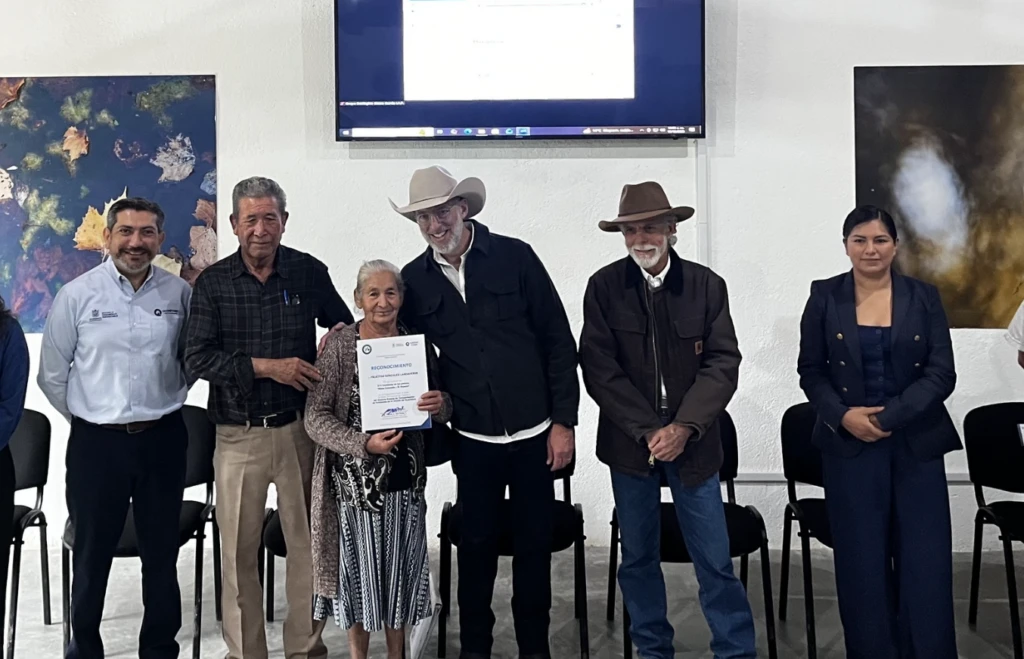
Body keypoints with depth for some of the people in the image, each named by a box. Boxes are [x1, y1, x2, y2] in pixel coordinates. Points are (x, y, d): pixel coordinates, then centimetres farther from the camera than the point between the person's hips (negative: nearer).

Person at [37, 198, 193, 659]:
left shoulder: (180, 293, 0)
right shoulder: (77, 295, -4)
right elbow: (52, 374, 4)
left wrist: (164, 403, 8)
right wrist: (88, 416, 7)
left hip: (163, 439, 1)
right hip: (96, 442, -1)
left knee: (161, 553, 12)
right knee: (92, 553, 11)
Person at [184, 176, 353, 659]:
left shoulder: (310, 272, 1)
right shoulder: (213, 283, -1)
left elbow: (343, 325, 17)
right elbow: (197, 359, -8)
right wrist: (268, 367, -16)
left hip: (300, 428, 1)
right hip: (239, 433, 0)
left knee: (307, 540, 7)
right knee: (239, 548, 7)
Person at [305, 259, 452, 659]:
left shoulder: (418, 345, 1)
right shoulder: (339, 346, -8)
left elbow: (440, 411, 9)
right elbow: (315, 418, -11)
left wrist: (440, 405, -14)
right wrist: (364, 444, -23)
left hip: (406, 476, 3)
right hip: (355, 478, -3)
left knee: (402, 565, 12)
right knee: (360, 565, 9)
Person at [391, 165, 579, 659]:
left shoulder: (514, 256, -5)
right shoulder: (414, 280, 1)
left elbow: (558, 341, -3)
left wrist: (563, 421, -5)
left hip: (534, 433, -1)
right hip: (473, 439, 1)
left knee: (534, 542, 9)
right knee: (476, 544, 10)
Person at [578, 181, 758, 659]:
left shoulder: (707, 285, -2)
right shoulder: (603, 287, -3)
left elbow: (723, 363, -5)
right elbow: (599, 368, -7)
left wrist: (684, 428, -15)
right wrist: (649, 431, -12)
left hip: (692, 441, 0)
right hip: (630, 441, 1)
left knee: (715, 561, 2)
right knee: (638, 558, 12)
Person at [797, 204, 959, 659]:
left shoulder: (924, 297, 3)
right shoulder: (825, 297, 3)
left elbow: (941, 373, -3)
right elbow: (810, 371, 3)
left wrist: (888, 418, -14)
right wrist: (843, 415, -14)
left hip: (916, 445, 0)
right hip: (848, 445, 0)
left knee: (925, 564, 1)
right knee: (862, 565, 5)